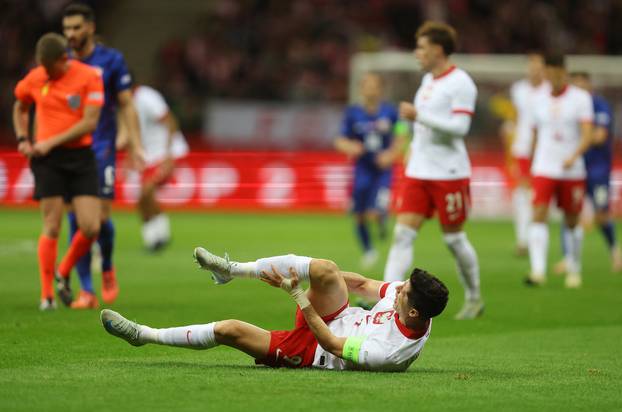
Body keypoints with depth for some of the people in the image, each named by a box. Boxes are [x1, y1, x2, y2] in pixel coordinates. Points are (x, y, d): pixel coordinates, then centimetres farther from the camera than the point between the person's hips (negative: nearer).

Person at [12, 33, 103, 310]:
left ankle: (64, 273, 19)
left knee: (91, 227, -7)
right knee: (52, 227, -4)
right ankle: (47, 295, 5)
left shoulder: (89, 77, -6)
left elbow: (90, 122, -12)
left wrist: (52, 142, -13)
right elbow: (20, 108, 23)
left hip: (80, 156, 0)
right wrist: (22, 139, 8)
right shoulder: (35, 78, 3)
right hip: (46, 160, 1)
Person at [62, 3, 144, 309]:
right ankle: (86, 291, 0)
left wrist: (136, 146, -5)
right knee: (76, 221, -4)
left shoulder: (111, 60, 0)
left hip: (101, 149, -2)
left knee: (100, 217, -9)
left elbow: (126, 105, 3)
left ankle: (107, 269, 21)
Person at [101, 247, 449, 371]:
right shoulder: (408, 292, -18)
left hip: (314, 350, -7)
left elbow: (331, 345, -28)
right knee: (326, 269, -20)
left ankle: (145, 335, 5)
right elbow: (363, 283, 0)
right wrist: (316, 272, 1)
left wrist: (299, 295, -25)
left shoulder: (389, 351, -39)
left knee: (230, 329, -13)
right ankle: (234, 270, 3)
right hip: (341, 319, 7)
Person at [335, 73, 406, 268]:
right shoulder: (353, 113, -4)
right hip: (362, 171, 1)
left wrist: (391, 154, -10)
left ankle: (382, 218, 21)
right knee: (360, 217, 6)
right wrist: (349, 147, -23)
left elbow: (400, 138, 7)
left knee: (374, 214, -18)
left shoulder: (390, 112, -5)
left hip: (383, 170, -1)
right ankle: (368, 250, 31)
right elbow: (340, 141, -1)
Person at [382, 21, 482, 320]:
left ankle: (474, 299, 22)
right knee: (403, 233, -5)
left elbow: (459, 127, -21)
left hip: (449, 174, -7)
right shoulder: (428, 79, 13)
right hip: (418, 172, 7)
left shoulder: (460, 83, -12)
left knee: (454, 239, 3)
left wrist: (418, 116, -23)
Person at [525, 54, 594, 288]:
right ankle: (538, 270, -21)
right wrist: (533, 165, 18)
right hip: (544, 170, 2)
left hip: (572, 171, -1)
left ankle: (574, 271, 24)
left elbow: (587, 135, -11)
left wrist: (574, 156, -28)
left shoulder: (580, 98, -2)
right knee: (538, 216, -15)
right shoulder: (540, 101, 7)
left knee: (572, 222, 7)